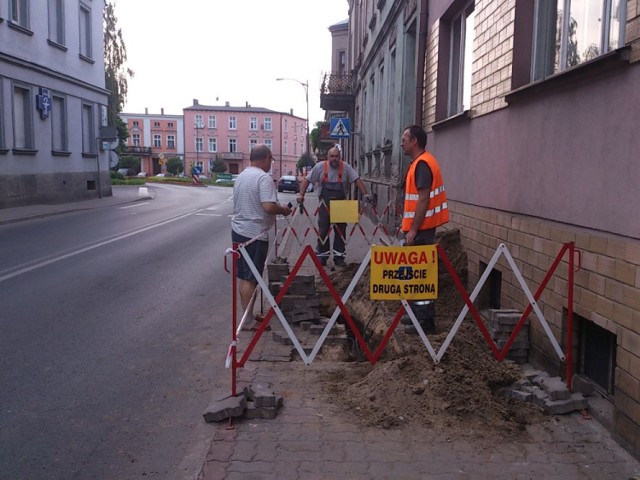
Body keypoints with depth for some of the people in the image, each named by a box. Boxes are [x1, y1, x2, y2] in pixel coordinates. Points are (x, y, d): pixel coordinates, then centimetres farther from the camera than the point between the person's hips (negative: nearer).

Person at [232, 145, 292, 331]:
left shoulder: (241, 176, 12)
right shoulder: (264, 178, -16)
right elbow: (268, 207, -26)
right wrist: (283, 210, -6)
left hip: (238, 230, 9)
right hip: (255, 234, -9)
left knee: (244, 276, 14)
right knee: (250, 278, -3)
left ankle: (248, 315, 23)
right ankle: (248, 321, 3)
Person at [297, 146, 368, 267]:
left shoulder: (346, 167, -2)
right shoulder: (320, 166, -3)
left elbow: (357, 180, -4)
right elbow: (307, 180, -2)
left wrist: (364, 194, -14)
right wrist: (301, 195, -13)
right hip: (325, 204, -1)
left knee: (341, 230, 5)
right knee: (323, 230, 4)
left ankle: (339, 257, 15)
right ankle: (322, 256, 16)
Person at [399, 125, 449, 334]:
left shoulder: (422, 164, -17)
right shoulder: (421, 162, 15)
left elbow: (423, 199, -23)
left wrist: (413, 229, -22)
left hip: (420, 228, -10)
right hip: (420, 226, 10)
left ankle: (426, 320, 0)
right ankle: (419, 313, 24)